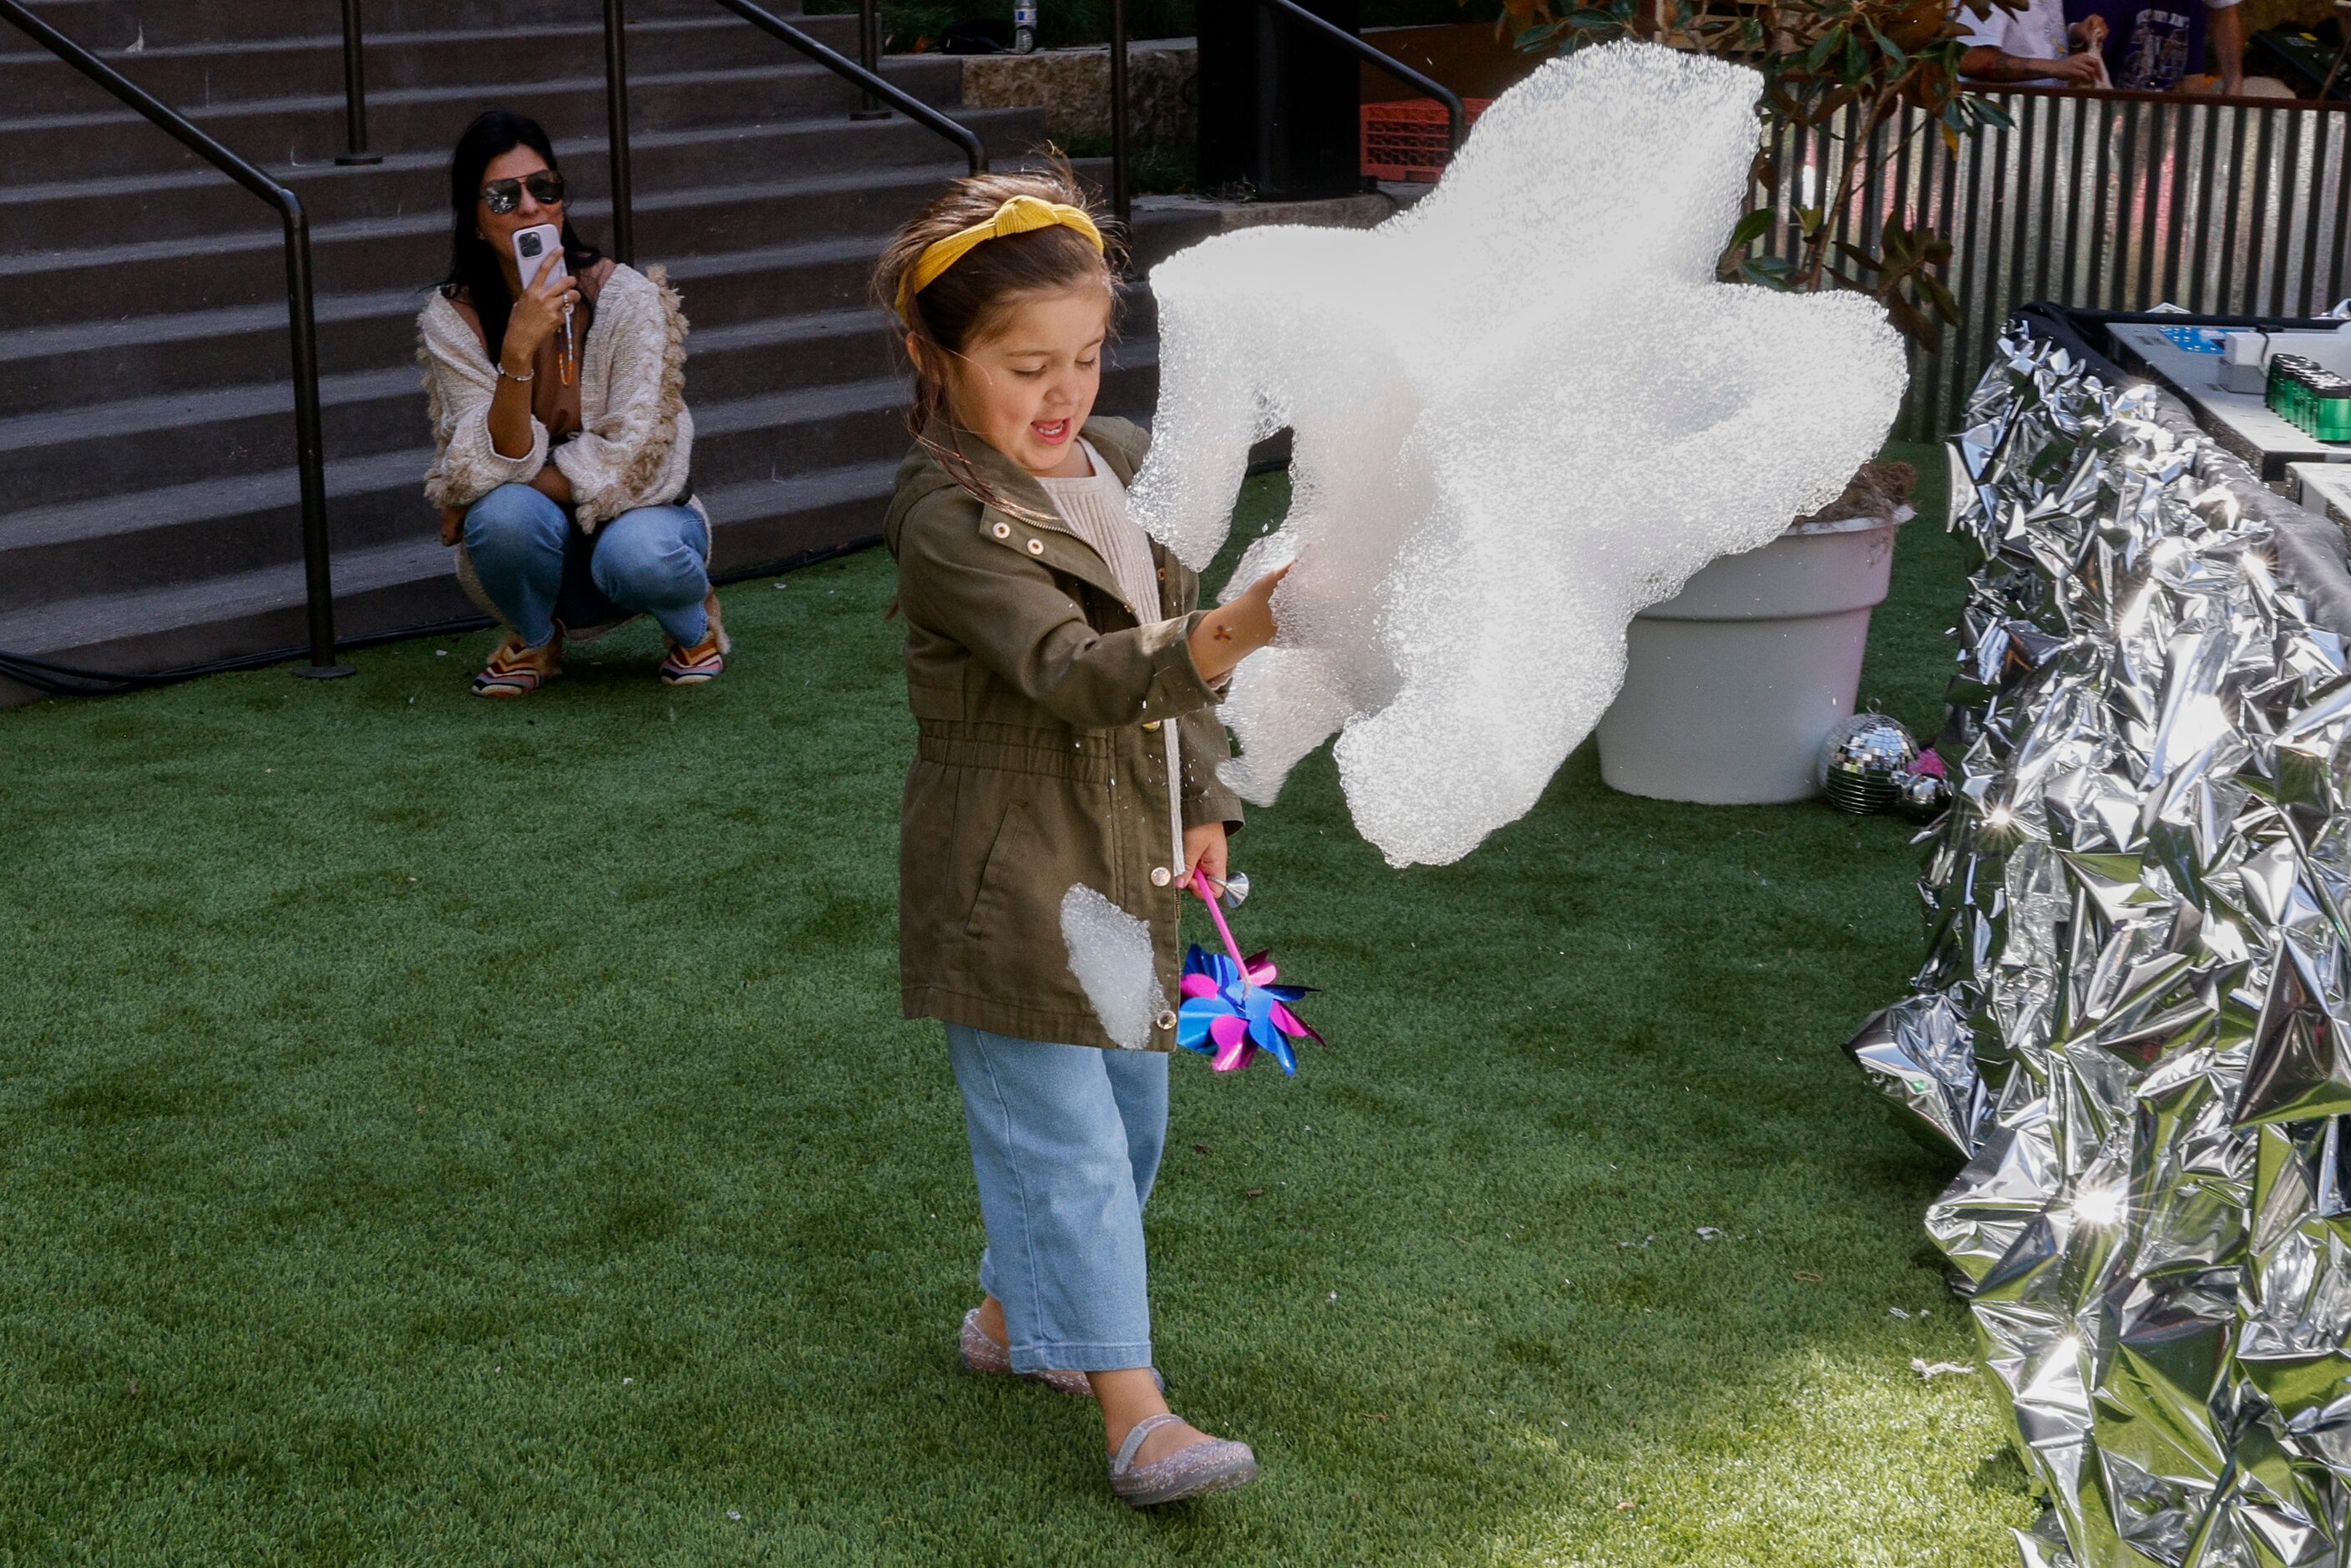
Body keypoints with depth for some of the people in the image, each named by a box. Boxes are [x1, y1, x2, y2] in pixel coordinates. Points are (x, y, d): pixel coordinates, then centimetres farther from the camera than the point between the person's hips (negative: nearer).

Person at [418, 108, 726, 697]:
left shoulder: (626, 297, -14)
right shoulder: (452, 319, -9)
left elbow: (629, 457, -18)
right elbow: (502, 462, -19)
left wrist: (479, 493, -17)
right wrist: (518, 351, -35)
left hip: (634, 513, -1)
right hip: (535, 547, 2)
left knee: (635, 555, -36)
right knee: (505, 512, -33)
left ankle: (695, 623, 1)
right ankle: (535, 640, 0)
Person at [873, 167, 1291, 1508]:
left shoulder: (1126, 466, 5)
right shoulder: (947, 521, -21)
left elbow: (1174, 637, 16)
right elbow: (1070, 674, -33)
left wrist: (1203, 804, 13)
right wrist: (1226, 639, -47)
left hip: (1128, 861, 8)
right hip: (1011, 882, -8)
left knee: (1129, 1109, 18)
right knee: (1064, 1137, -5)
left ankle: (1016, 1315, 38)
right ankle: (1135, 1412, -1)